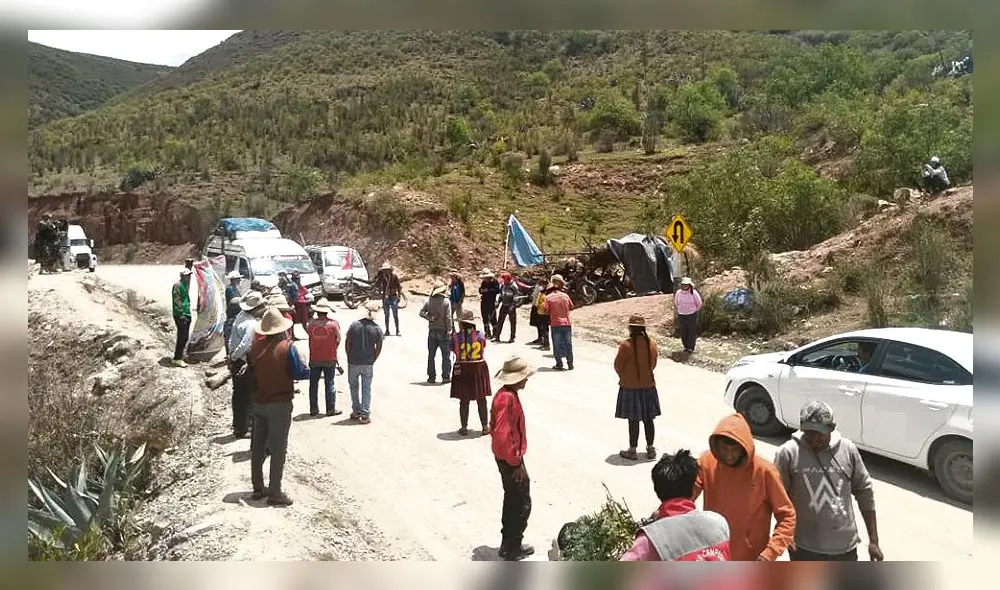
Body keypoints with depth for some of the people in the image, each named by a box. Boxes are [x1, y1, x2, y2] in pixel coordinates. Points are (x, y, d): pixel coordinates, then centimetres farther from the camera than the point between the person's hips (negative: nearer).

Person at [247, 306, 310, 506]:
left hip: (259, 403, 6)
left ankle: (258, 488, 24)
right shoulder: (287, 347, -15)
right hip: (280, 404, -5)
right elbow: (302, 373, -15)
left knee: (258, 446, 15)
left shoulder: (256, 347, 1)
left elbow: (252, 370, 12)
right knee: (278, 449, 1)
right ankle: (274, 493, 3)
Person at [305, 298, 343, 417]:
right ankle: (331, 409, 11)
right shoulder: (333, 324, -10)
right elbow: (338, 340, -1)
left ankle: (313, 409, 17)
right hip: (330, 358, -1)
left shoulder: (311, 323, -9)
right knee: (329, 384, 8)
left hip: (314, 359, 1)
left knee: (313, 384, 13)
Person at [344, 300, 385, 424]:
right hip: (368, 364, -1)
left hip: (353, 363, 1)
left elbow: (347, 343, -2)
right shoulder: (377, 329, -7)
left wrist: (349, 358, 9)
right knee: (366, 389, 7)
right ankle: (365, 415, 6)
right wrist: (372, 360, 8)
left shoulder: (354, 325, -6)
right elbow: (379, 348, -5)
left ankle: (356, 412, 25)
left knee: (354, 387, 18)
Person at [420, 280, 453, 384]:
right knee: (445, 355, 6)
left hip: (432, 331, 3)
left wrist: (430, 318, -3)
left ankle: (431, 377, 11)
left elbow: (421, 312, -3)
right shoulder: (446, 301, -8)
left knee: (431, 355, 10)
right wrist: (449, 331, -9)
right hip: (443, 331, -3)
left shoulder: (430, 301, 2)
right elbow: (448, 317, -12)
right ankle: (446, 376, 4)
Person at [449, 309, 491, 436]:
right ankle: (485, 427, 17)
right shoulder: (480, 335, -8)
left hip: (462, 370, -1)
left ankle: (464, 427, 16)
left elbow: (452, 350, 2)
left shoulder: (456, 337, -12)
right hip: (479, 368, 1)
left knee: (464, 401, 10)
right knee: (481, 400, 12)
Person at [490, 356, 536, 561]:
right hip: (510, 459, -10)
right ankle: (512, 549, 13)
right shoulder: (508, 399, -25)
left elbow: (494, 427, 15)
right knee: (522, 505, 3)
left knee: (512, 501, 21)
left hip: (504, 457, 10)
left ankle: (508, 544, 32)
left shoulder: (504, 394, 6)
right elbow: (503, 434, -29)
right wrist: (515, 463, -21)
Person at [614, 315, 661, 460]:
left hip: (630, 387, -5)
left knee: (633, 420, 3)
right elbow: (653, 364, 9)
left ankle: (633, 451, 11)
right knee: (648, 419, 13)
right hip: (648, 386, 5)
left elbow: (618, 366, -9)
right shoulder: (651, 343, -2)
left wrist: (624, 377, 11)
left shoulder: (626, 345, -18)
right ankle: (650, 449, 22)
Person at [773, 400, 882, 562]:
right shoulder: (788, 452, -13)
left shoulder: (848, 450, -3)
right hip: (805, 548, -3)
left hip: (845, 546, 3)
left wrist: (873, 540, 5)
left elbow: (865, 493, 4)